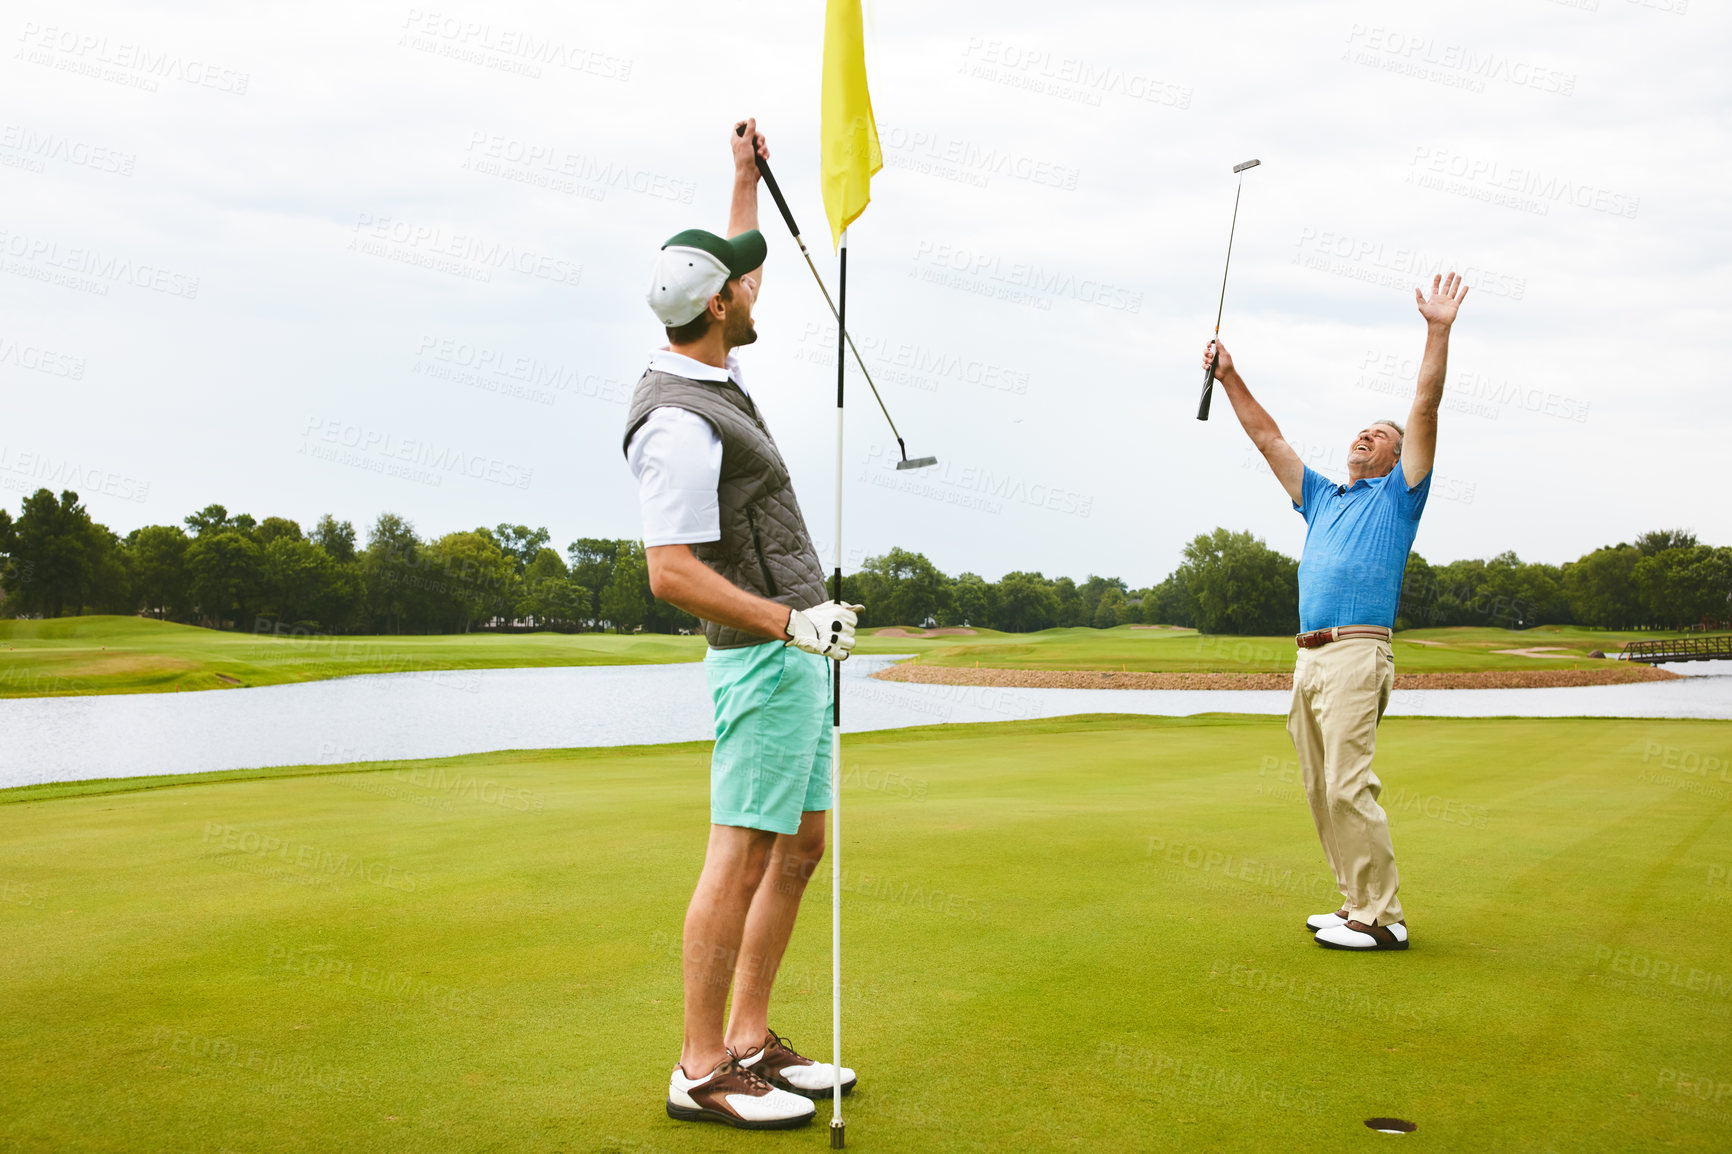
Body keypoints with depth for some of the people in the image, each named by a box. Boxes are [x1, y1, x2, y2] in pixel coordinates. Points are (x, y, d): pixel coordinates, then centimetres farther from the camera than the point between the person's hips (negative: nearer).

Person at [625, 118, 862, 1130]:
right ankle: (703, 1070, 3)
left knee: (801, 850, 12)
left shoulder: (711, 373, 11)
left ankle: (751, 1042, 20)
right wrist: (794, 622, -23)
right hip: (764, 658, -10)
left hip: (798, 650, 10)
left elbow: (731, 274, 32)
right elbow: (673, 573, -23)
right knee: (743, 856, -6)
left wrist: (749, 176, 34)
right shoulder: (680, 426, -19)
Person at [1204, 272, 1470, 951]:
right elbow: (1266, 438, 28)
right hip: (1308, 658, 7)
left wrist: (1438, 331, -6)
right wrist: (1229, 377, 24)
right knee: (1321, 792, 7)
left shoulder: (1398, 495, 10)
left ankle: (1381, 917, -11)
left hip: (1356, 653, -7)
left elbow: (1425, 410, 0)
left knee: (1350, 786, -15)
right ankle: (1356, 905, 14)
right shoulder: (1322, 499, 26)